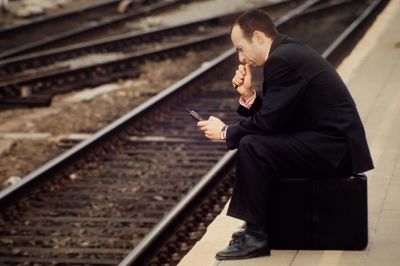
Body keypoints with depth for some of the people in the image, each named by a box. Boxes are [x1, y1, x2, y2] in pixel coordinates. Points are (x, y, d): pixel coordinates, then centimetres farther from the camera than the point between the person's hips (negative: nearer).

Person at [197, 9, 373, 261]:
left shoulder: (282, 60, -17)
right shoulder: (288, 51, 14)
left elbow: (269, 121, -18)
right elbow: (272, 116, 15)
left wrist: (225, 132, -5)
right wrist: (249, 95, 0)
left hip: (334, 150, -11)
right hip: (334, 144, 11)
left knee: (251, 146, -20)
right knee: (254, 137, 18)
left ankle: (257, 235, -12)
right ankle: (260, 222, 19)